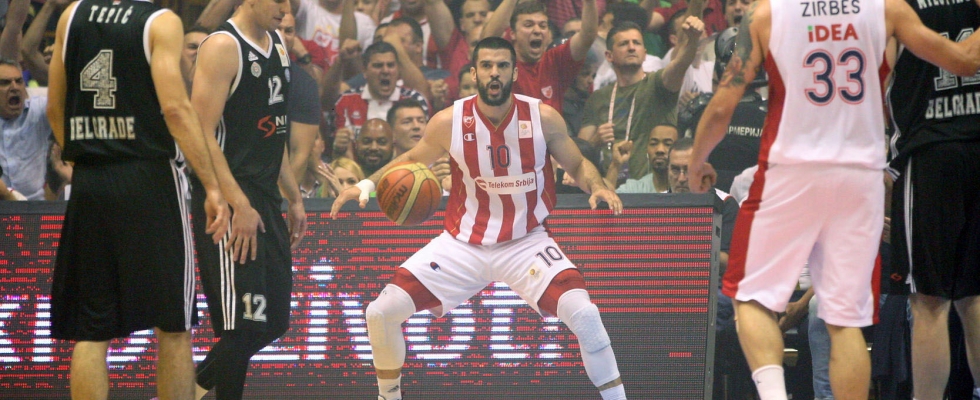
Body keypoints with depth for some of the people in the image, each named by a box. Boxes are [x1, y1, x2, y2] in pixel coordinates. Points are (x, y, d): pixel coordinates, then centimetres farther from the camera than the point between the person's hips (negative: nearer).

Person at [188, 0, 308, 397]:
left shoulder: (277, 45, 14)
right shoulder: (223, 47, -14)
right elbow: (201, 136, -19)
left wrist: (293, 198, 22)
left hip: (265, 199, 9)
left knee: (273, 320, 11)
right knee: (243, 324, -8)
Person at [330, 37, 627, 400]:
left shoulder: (543, 118, -12)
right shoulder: (449, 122, -10)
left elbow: (578, 165, 2)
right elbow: (413, 160, 10)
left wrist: (597, 186, -20)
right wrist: (369, 183, -5)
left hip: (525, 243, -2)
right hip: (464, 243, 2)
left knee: (584, 315, -24)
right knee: (381, 313, -7)